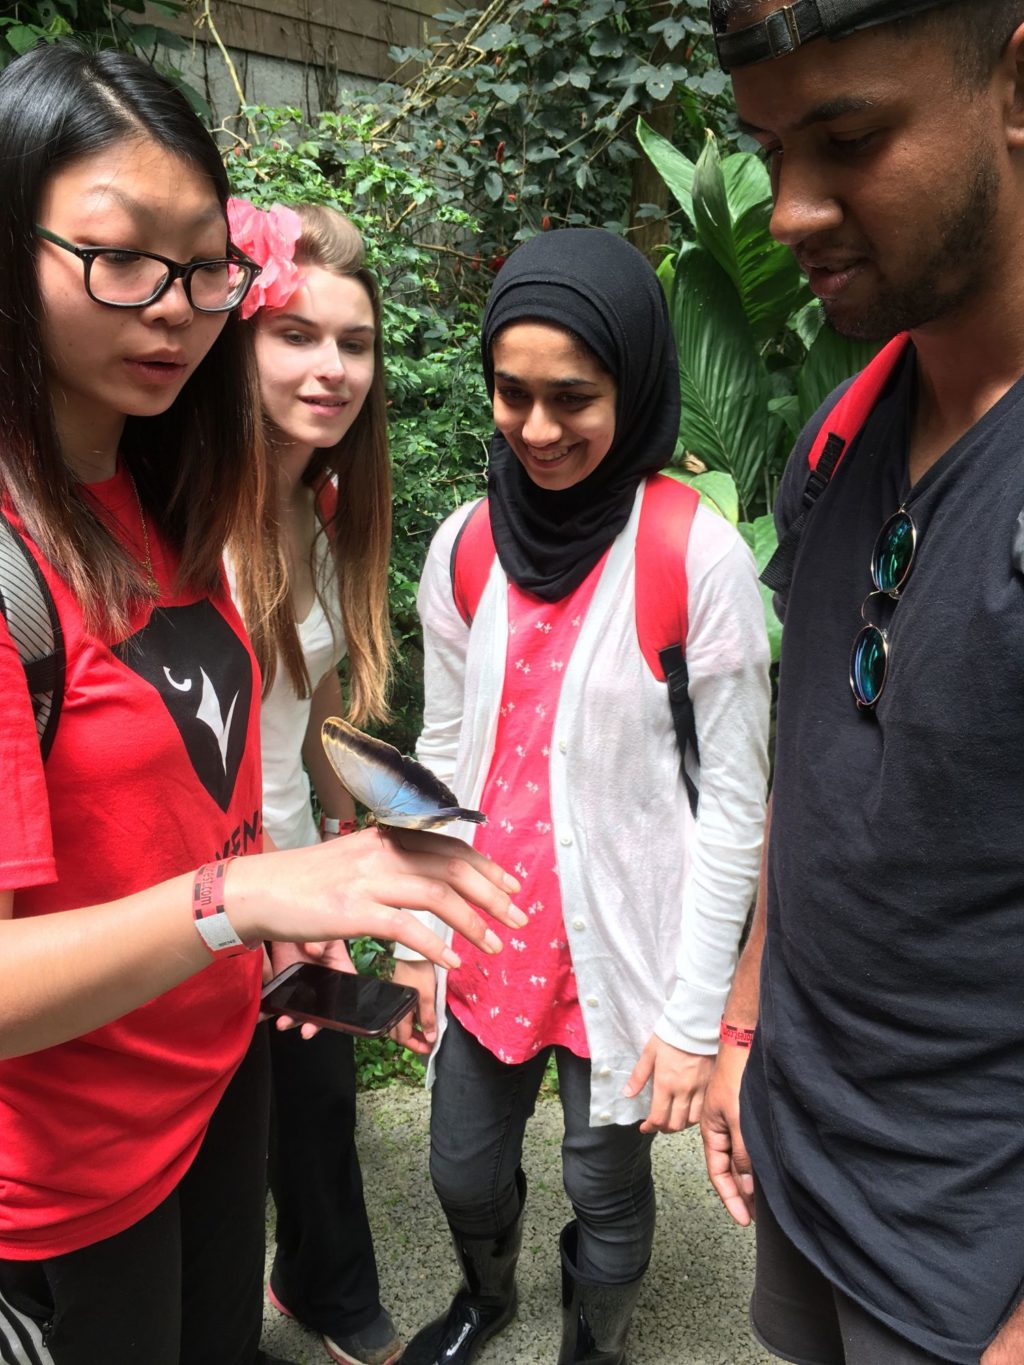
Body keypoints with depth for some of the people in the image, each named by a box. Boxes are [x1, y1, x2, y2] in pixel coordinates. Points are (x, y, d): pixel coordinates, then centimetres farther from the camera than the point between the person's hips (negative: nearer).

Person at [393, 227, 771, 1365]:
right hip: (486, 940, 4)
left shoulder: (701, 558, -16)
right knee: (464, 1171, 22)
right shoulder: (463, 548, -2)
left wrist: (696, 1016, -10)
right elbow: (445, 753, 6)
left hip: (620, 947, -4)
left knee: (606, 1188, 15)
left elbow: (733, 800, -12)